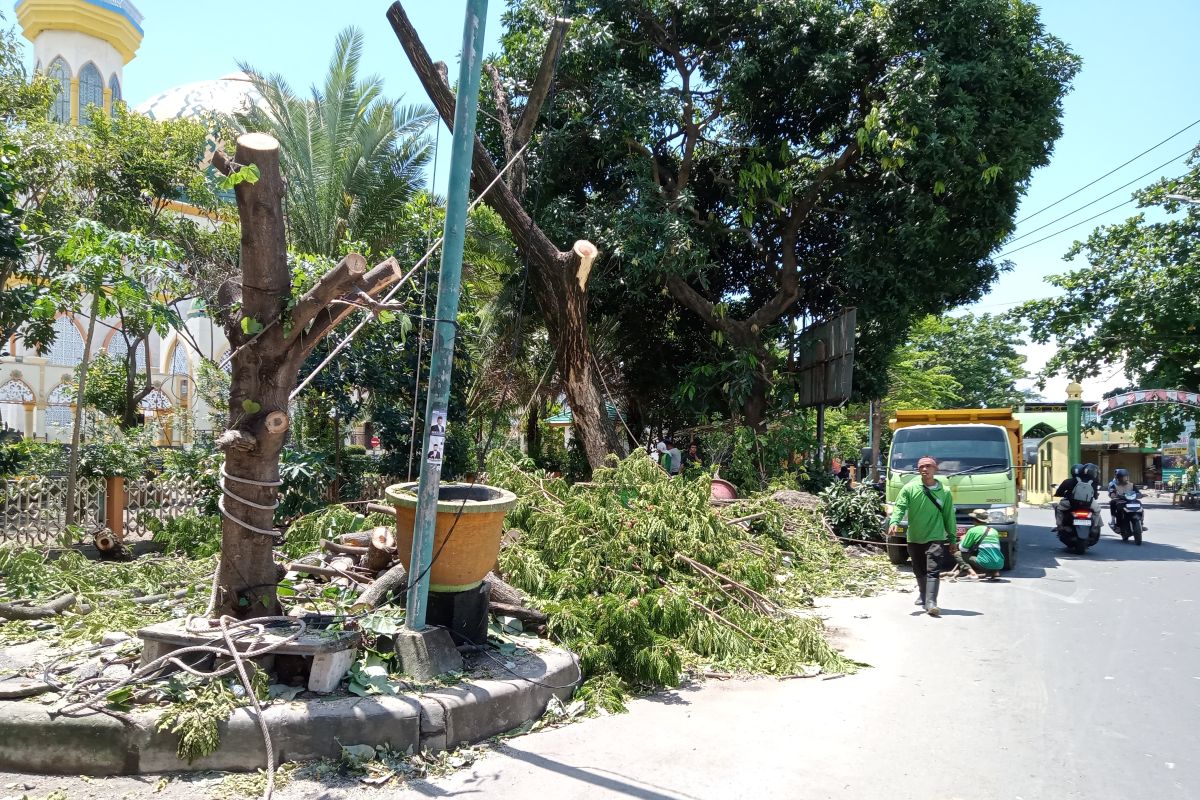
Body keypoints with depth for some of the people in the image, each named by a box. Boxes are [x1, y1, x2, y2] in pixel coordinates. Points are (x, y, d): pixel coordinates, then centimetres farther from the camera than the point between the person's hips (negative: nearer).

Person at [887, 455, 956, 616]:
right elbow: (899, 507, -8)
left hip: (936, 538, -2)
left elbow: (949, 516, 6)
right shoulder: (910, 488, -2)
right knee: (919, 571, 16)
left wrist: (952, 538, 9)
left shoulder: (944, 492, 1)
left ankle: (931, 602, -19)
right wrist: (894, 522, -27)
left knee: (933, 571, -13)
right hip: (914, 538, 2)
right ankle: (923, 596, 37)